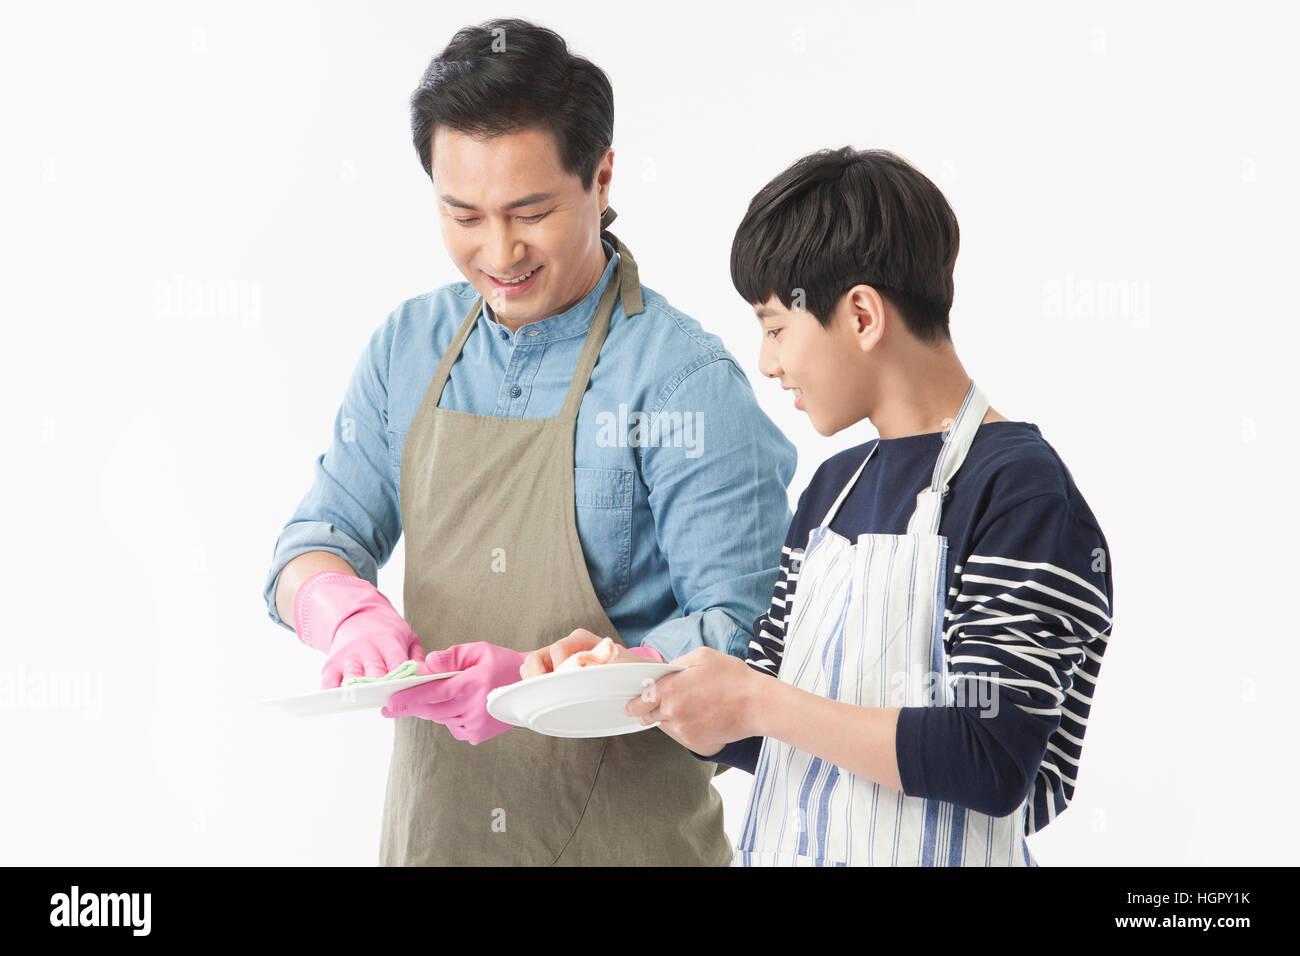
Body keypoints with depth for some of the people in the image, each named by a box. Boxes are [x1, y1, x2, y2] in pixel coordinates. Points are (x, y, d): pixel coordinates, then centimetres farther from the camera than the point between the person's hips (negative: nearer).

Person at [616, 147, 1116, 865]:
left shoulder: (1021, 492, -15)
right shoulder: (832, 487, 9)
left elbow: (996, 765, -23)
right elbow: (786, 741, 12)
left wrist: (755, 702, -20)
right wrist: (656, 696, -3)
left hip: (926, 855, -7)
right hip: (783, 847, 7)